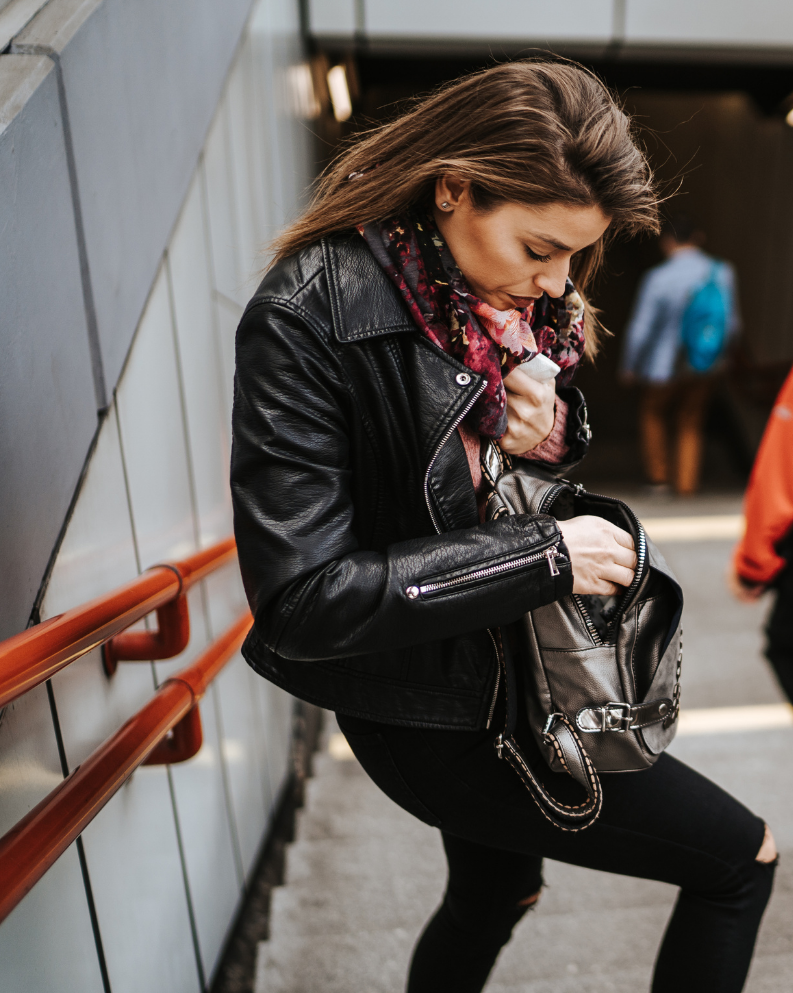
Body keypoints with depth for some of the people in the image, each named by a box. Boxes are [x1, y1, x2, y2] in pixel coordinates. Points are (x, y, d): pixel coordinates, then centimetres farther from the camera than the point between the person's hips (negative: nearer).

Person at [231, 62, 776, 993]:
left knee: (495, 892, 30)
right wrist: (543, 552, -25)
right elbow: (300, 598, -27)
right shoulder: (307, 320, -24)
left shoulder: (517, 296, 0)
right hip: (428, 717, -7)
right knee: (741, 856, 5)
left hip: (508, 670, 8)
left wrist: (552, 430, -12)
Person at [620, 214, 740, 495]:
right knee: (690, 424, 18)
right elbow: (731, 323, 2)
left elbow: (640, 329, -15)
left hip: (665, 366, -3)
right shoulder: (723, 272, -6)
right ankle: (686, 483, 24)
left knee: (652, 414, 22)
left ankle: (658, 474, 26)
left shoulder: (658, 277, -20)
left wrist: (629, 365, 0)